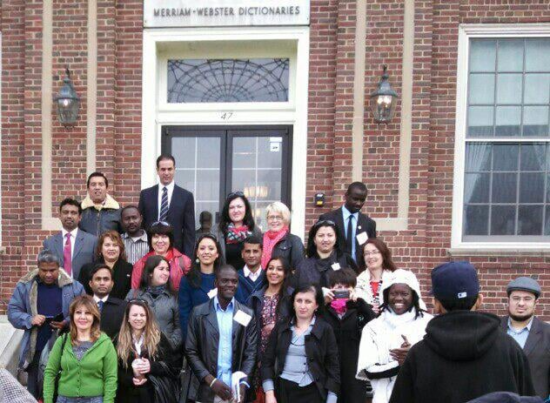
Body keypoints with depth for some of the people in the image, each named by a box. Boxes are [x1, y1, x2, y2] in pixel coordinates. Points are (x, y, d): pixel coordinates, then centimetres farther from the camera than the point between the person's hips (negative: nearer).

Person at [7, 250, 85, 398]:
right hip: (36, 350, 1)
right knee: (35, 392, 11)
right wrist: (29, 319, -14)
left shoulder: (73, 286, -3)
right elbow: (12, 310, 4)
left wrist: (67, 323, -18)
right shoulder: (25, 285, 2)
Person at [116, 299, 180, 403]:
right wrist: (131, 379, -16)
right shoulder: (120, 341, 6)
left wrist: (152, 366, -15)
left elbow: (173, 363, 1)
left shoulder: (158, 337, 5)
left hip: (156, 395, -1)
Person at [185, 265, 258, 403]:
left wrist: (243, 384, -11)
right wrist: (211, 380, -10)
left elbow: (251, 353, 3)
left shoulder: (247, 315, 4)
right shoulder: (199, 313, 1)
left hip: (236, 391, 1)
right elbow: (191, 352, 1)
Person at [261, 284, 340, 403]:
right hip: (282, 392, 2)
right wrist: (269, 393, -4)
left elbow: (333, 368, 0)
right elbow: (267, 361, 5)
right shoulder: (280, 327, 5)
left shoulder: (325, 330, 0)